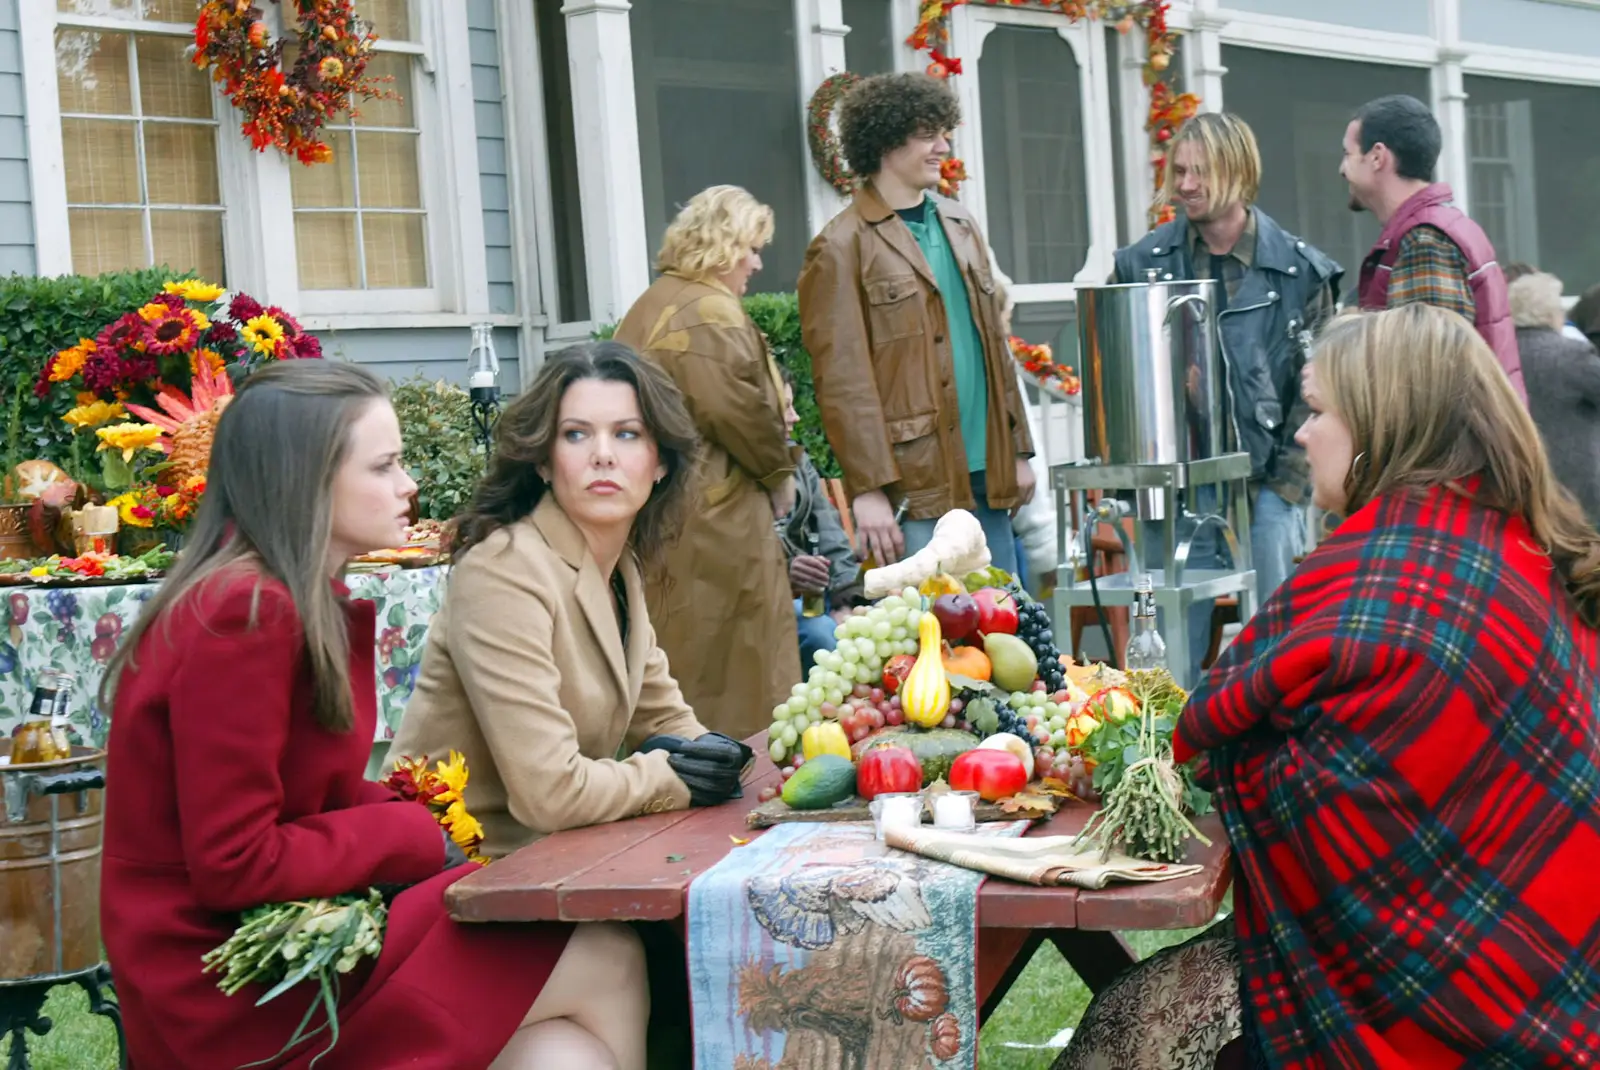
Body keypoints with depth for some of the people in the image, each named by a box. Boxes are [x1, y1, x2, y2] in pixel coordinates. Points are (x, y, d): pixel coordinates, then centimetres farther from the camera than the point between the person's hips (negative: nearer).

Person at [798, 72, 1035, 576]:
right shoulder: (842, 248, -6)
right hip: (916, 487, -7)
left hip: (987, 478, 7)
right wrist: (868, 487, -16)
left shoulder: (960, 226, 16)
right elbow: (841, 379, -11)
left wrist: (1017, 451, 15)